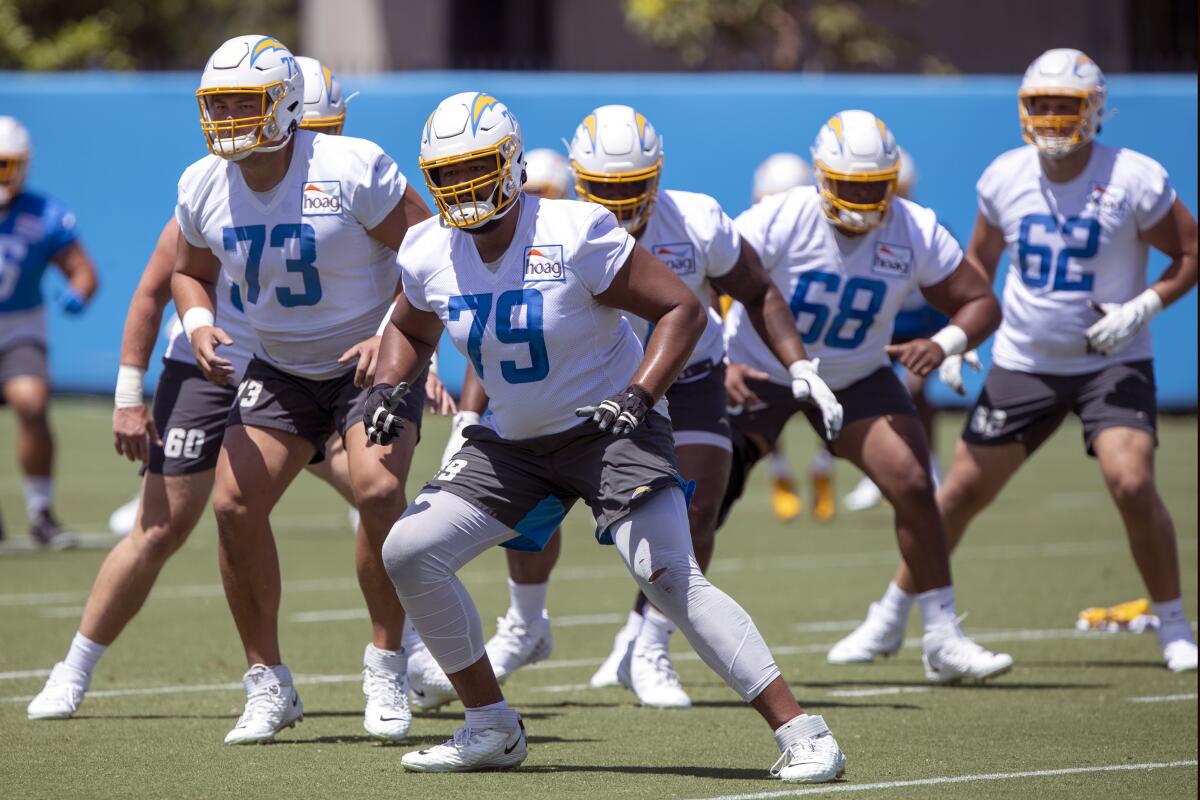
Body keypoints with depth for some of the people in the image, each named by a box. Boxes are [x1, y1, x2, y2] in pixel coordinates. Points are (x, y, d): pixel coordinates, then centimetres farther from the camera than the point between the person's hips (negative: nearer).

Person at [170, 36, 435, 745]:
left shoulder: (351, 170, -21)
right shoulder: (204, 189, -6)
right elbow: (192, 273, 13)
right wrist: (199, 326, -7)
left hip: (372, 362, -4)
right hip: (281, 370, 5)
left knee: (378, 489, -26)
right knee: (235, 505, -11)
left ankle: (387, 665, -7)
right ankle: (268, 682, 5)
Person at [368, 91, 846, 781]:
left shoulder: (574, 237, -20)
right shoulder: (431, 254, -3)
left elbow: (684, 309, -16)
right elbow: (411, 332, 20)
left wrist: (638, 397, -27)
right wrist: (390, 388, -1)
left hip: (608, 428, -7)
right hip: (514, 442, 7)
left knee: (670, 579, -22)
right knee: (409, 553, -4)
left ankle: (802, 734, -20)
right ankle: (492, 728, 9)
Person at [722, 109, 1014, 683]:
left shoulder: (915, 234, -16)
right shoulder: (778, 223, -25)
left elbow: (981, 303, -7)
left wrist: (943, 344, -28)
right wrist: (719, 365, -38)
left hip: (856, 378, 2)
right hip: (761, 374, -2)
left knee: (912, 486, -13)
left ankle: (943, 640, -3)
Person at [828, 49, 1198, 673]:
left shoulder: (1134, 181, -13)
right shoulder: (1005, 178, -1)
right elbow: (979, 261, 15)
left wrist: (1143, 307, -20)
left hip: (1111, 363, -3)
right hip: (1023, 363, 3)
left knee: (1132, 483, -23)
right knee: (962, 490, 3)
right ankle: (889, 620, 18)